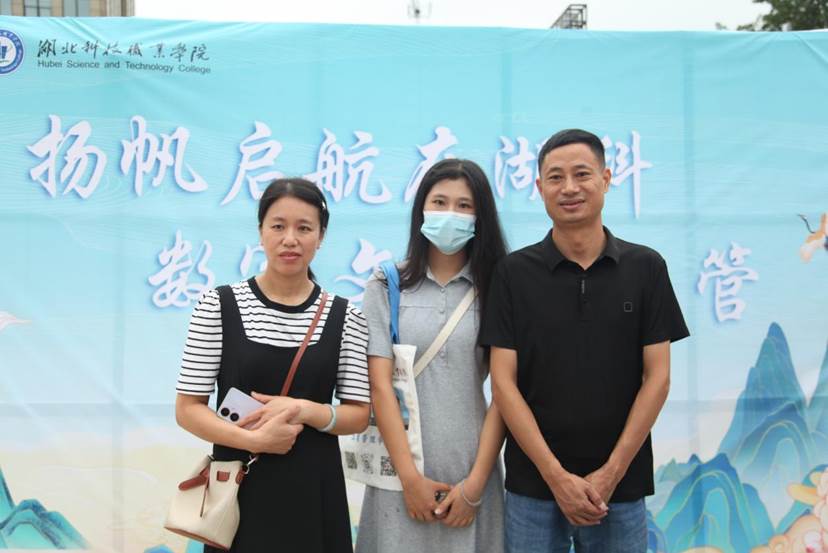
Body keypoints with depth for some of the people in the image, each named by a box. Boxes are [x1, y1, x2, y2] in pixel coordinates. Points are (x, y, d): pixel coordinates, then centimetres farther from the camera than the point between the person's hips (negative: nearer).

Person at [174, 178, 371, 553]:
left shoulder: (344, 316, -1)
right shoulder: (219, 306, -5)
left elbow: (359, 415, 1)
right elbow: (187, 409, -4)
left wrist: (304, 411, -16)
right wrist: (253, 439, -19)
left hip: (315, 493, 1)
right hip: (240, 488, -1)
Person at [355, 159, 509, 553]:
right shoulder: (386, 286, 0)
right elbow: (380, 386, -5)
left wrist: (476, 482, -8)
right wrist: (410, 476, -10)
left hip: (471, 471, 1)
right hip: (402, 469, 0)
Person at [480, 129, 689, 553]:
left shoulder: (646, 268, 0)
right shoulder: (514, 272, -3)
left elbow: (657, 377, -1)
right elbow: (503, 383, -5)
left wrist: (610, 473, -7)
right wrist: (555, 475, -11)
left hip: (620, 485, 1)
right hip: (532, 485, 0)